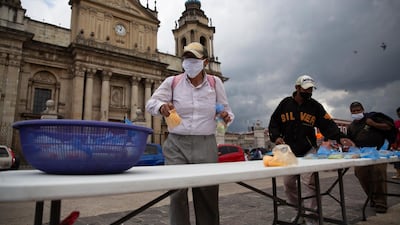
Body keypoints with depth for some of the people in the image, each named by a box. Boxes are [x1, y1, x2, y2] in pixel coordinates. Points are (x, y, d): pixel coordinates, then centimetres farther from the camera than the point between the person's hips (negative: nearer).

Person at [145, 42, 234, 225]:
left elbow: (226, 110, 11)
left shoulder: (215, 83, 7)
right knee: (177, 193, -3)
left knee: (207, 194, 10)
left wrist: (227, 117, -13)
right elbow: (150, 103, 0)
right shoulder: (172, 82, 4)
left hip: (206, 145, 1)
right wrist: (161, 106, -23)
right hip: (177, 144, -1)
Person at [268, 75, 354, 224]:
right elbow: (273, 123, 7)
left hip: (308, 151, -2)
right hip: (289, 150, 2)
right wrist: (276, 137, -10)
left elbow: (327, 125, -5)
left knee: (309, 182, -11)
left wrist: (340, 137, -22)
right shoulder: (285, 103, 2)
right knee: (288, 183, 8)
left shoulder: (315, 106, 1)